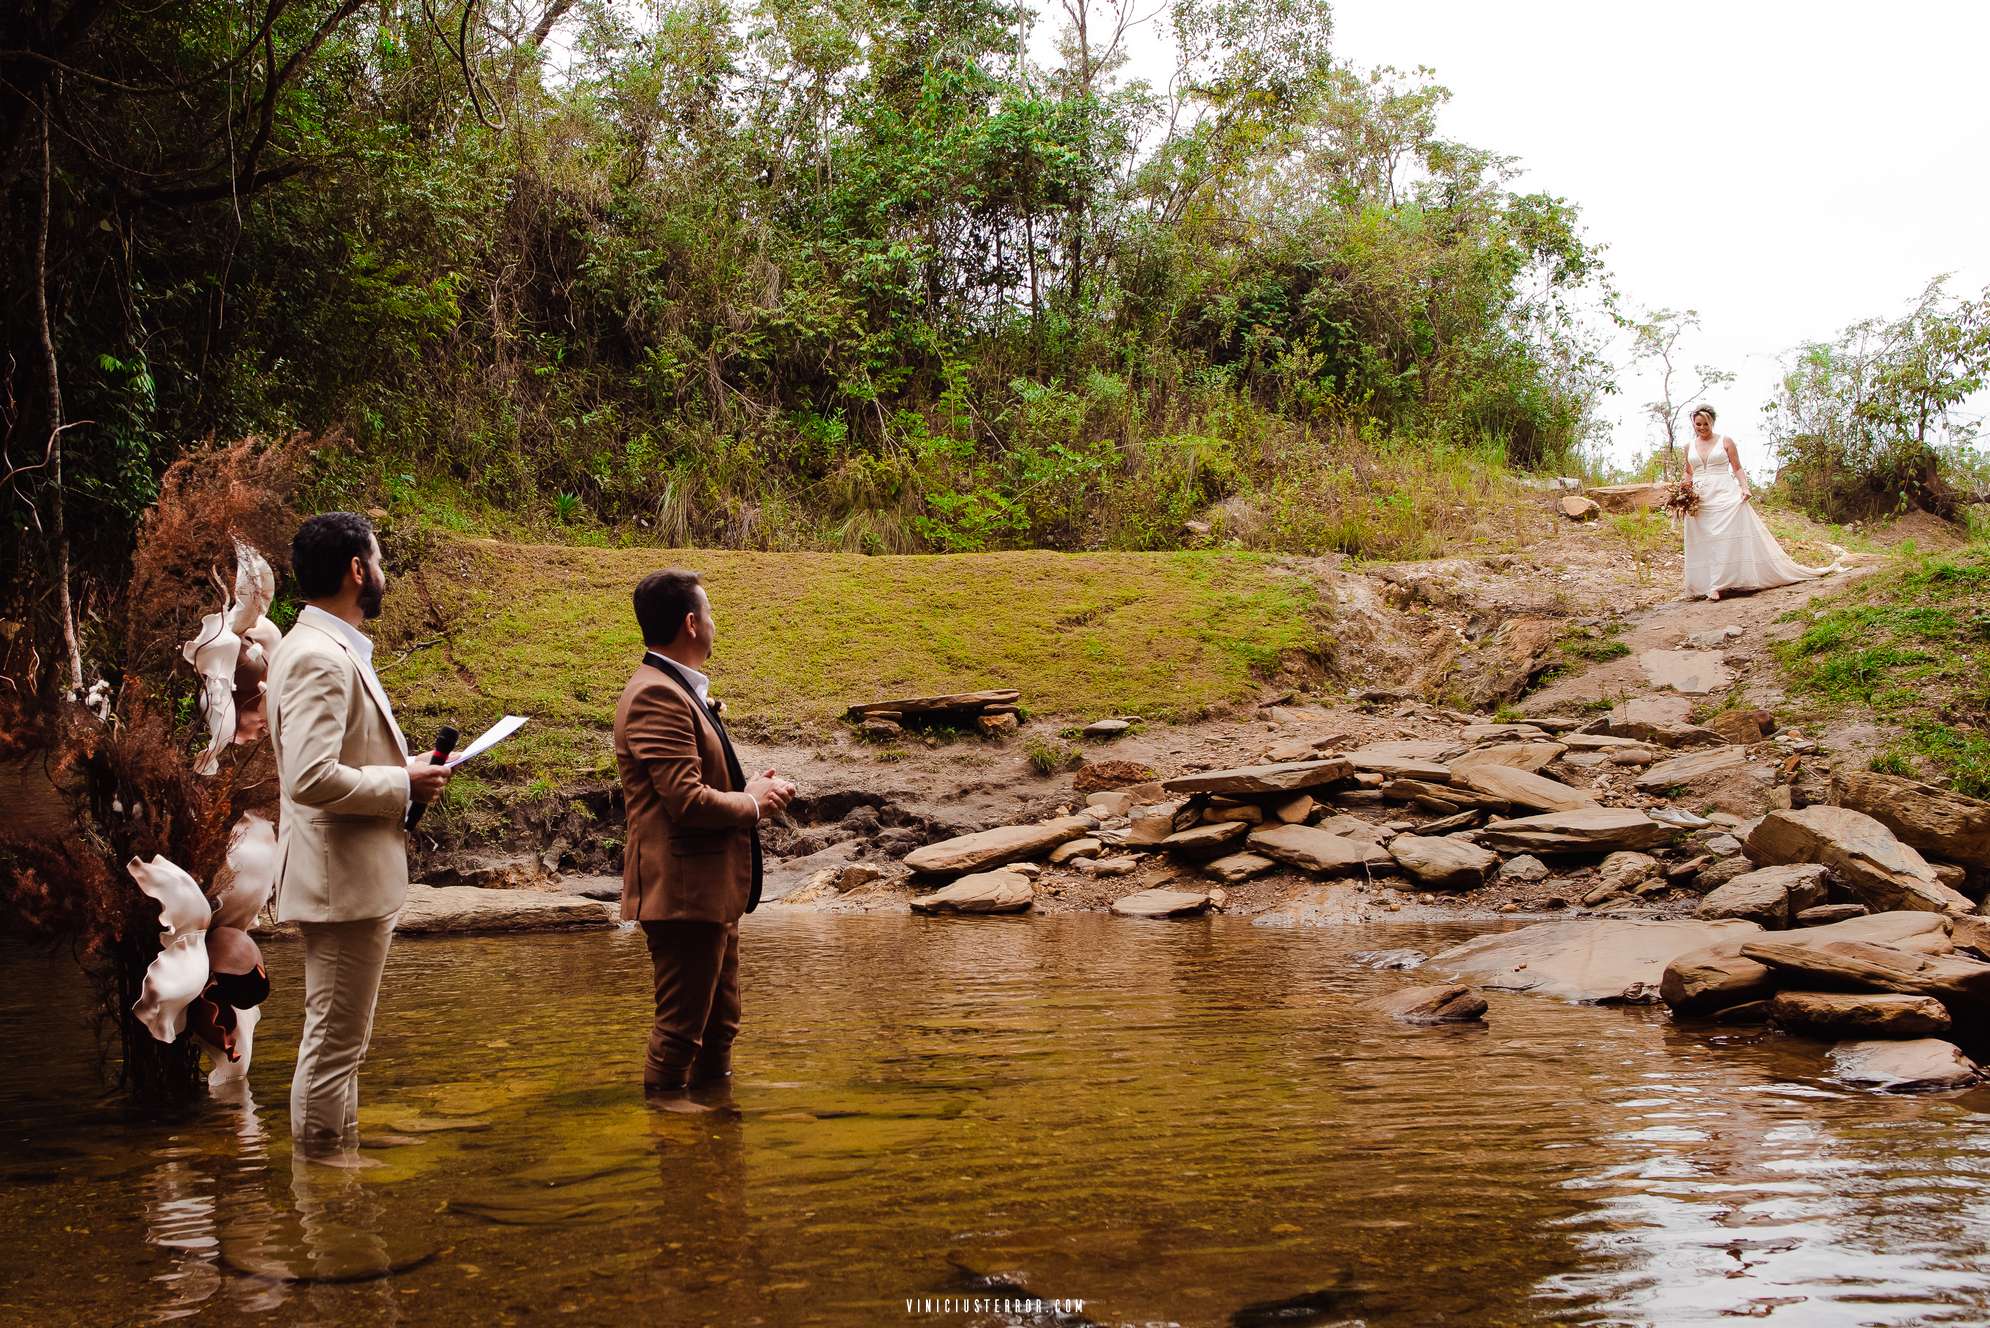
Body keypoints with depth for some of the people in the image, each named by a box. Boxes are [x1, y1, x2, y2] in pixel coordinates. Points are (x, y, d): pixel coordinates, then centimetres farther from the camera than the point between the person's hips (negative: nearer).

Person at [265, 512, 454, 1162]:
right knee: (333, 1043, -1)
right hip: (342, 880, -11)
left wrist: (403, 769, 8)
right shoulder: (319, 657, -19)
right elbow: (311, 779, -29)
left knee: (338, 1041, 20)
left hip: (358, 876, 11)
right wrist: (405, 784, -17)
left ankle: (338, 1167, 32)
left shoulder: (331, 649, 13)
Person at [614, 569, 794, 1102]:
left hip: (713, 889, 11)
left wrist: (750, 790, 6)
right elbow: (688, 801, -25)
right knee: (681, 1029, -3)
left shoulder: (681, 691, 16)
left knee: (718, 1028, 19)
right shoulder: (656, 696, -18)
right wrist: (753, 803, -7)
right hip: (684, 891, -11)